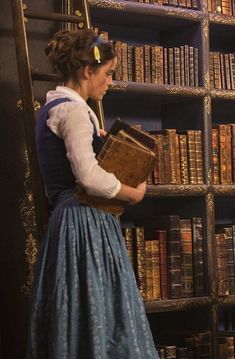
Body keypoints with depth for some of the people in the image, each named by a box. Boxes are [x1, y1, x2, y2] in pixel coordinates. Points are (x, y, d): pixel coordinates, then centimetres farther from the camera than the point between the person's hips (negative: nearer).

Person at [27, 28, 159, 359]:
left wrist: (99, 139, 21)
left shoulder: (53, 108, 17)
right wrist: (134, 194, -12)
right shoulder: (73, 109, -14)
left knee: (75, 317, 12)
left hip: (67, 219, 10)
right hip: (86, 223, -10)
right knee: (96, 314, -6)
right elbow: (88, 176, -25)